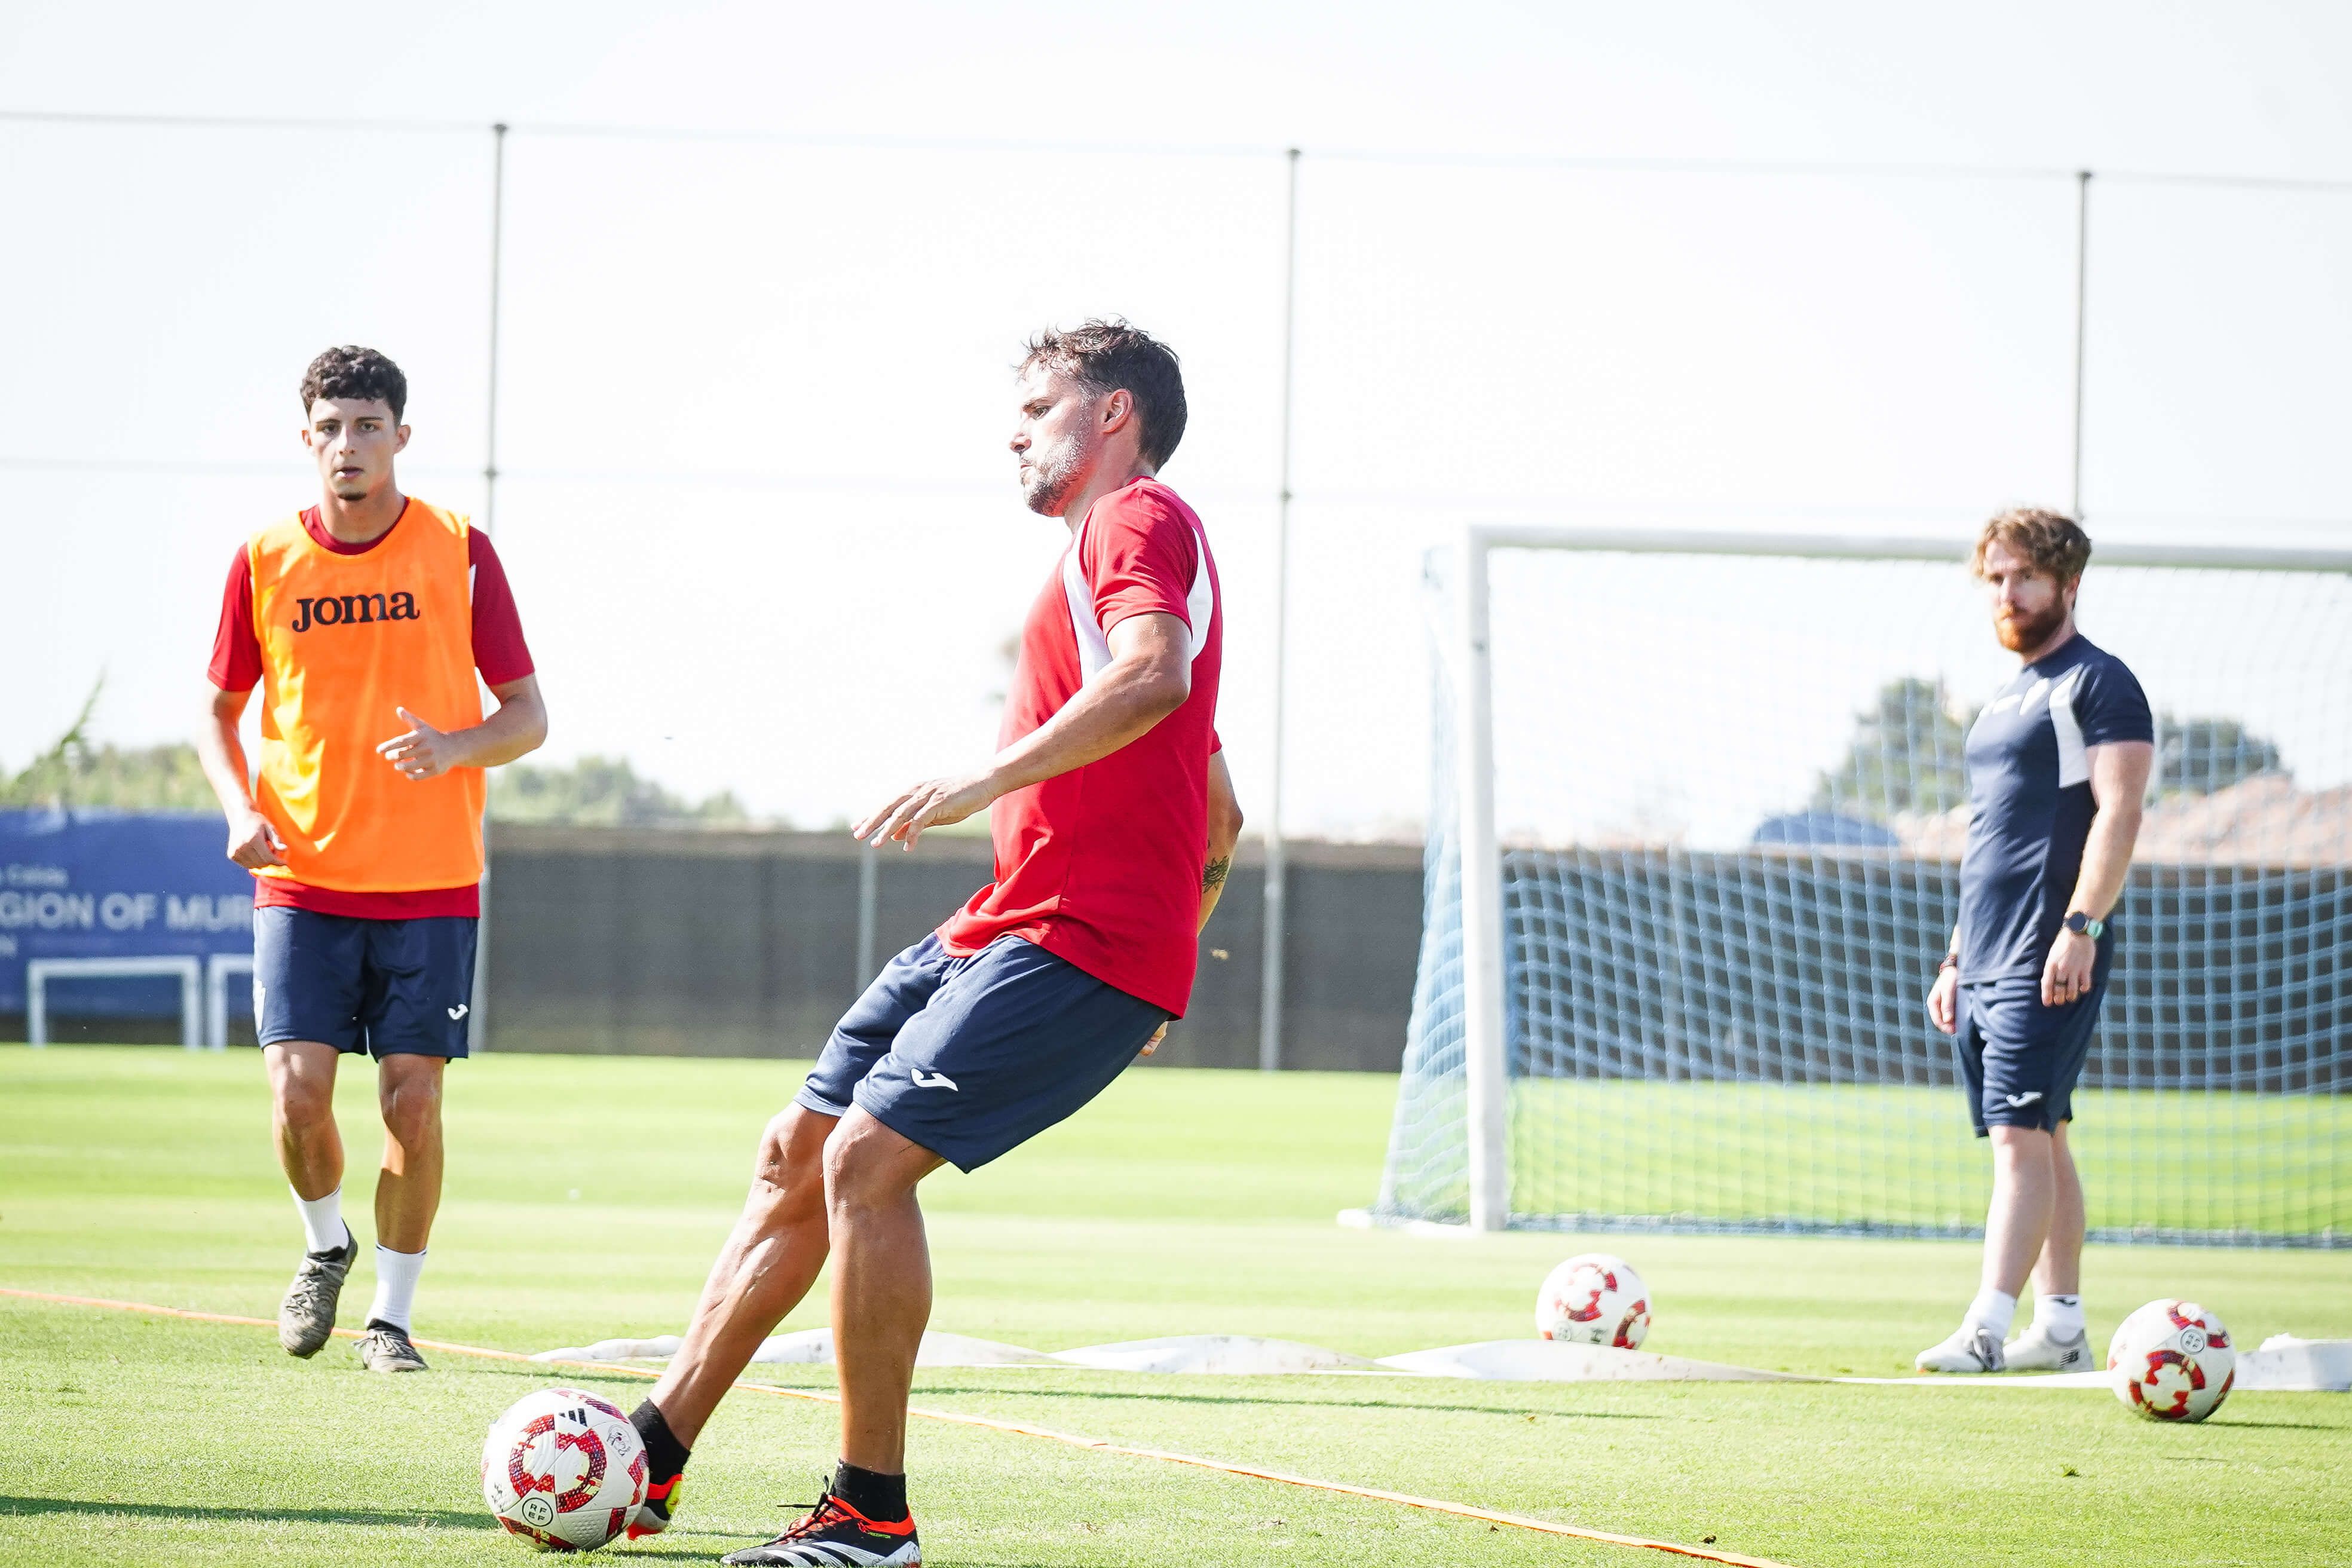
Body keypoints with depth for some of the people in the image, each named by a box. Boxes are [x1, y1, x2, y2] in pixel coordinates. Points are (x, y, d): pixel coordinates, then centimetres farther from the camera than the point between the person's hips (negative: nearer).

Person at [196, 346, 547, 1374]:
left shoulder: (458, 553, -1)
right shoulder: (265, 563, 3)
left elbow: (527, 716, 3)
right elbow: (221, 713, 14)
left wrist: (456, 747, -19)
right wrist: (240, 807, -5)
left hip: (431, 883, -1)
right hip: (303, 877, 1)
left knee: (412, 1099, -3)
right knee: (298, 1090, -10)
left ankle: (390, 1318, 11)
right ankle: (326, 1247, 20)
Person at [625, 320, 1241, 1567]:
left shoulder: (1139, 520, -6)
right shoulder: (1124, 540, 26)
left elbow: (1153, 674, -29)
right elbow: (1221, 816, 30)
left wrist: (987, 781, -30)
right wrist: (1165, 960, 30)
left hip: (1080, 945, -11)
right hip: (999, 931, 11)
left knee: (867, 1159, -19)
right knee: (797, 1150, 10)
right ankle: (652, 1457, 15)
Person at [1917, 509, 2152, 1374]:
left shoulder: (2098, 684, -5)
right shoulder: (2006, 700, 22)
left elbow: (2117, 813, -14)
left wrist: (2080, 926, -23)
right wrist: (1957, 955, 22)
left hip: (2050, 960, -9)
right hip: (1987, 962, 9)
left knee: (2022, 1133, -15)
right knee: (2037, 1137, 9)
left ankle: (1988, 1329, -23)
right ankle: (2061, 1327, 12)